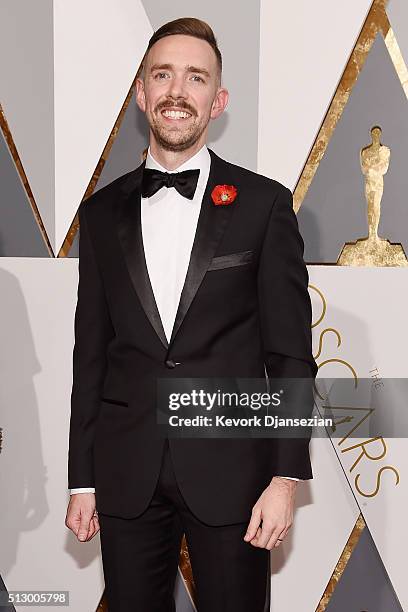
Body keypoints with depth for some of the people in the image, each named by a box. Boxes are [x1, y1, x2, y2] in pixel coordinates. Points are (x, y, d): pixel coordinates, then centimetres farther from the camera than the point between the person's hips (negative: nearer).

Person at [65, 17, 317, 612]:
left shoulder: (264, 203, -1)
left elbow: (290, 353, -2)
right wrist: (82, 479, 7)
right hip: (126, 476, 3)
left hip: (230, 473, -2)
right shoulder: (102, 211, 7)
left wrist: (286, 477, -7)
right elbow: (90, 353, 9)